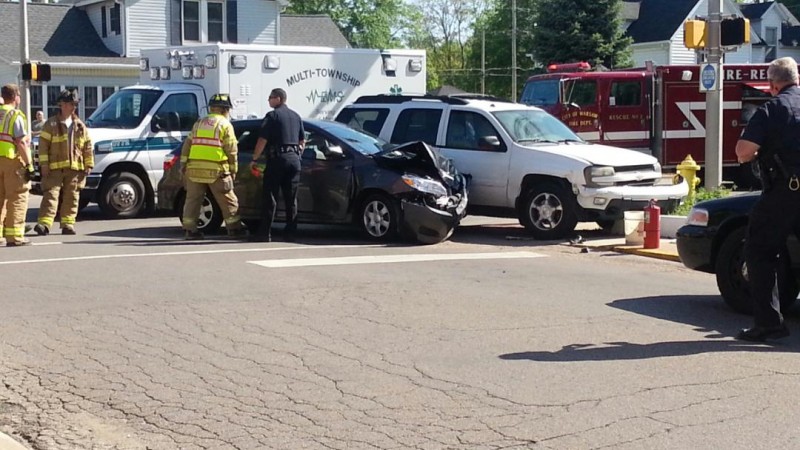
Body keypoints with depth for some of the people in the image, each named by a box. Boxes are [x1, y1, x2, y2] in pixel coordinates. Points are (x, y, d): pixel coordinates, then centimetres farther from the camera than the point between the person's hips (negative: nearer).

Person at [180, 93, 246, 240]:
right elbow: (232, 151, -2)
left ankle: (190, 229, 6)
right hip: (216, 170, -4)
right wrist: (233, 170, 5)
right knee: (228, 201, 7)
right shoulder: (225, 124, 2)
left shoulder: (199, 123, 17)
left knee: (193, 200, 9)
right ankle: (234, 229, 12)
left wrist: (183, 163, 16)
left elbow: (187, 144, 14)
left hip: (194, 168, 4)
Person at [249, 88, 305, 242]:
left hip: (277, 159, -6)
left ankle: (265, 232, -7)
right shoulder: (296, 116, 15)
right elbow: (302, 141, 18)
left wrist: (254, 159, -4)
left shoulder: (272, 116, -6)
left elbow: (262, 140, -11)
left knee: (270, 197, -4)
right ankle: (290, 232, 6)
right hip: (294, 159, 6)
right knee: (291, 198, 7)